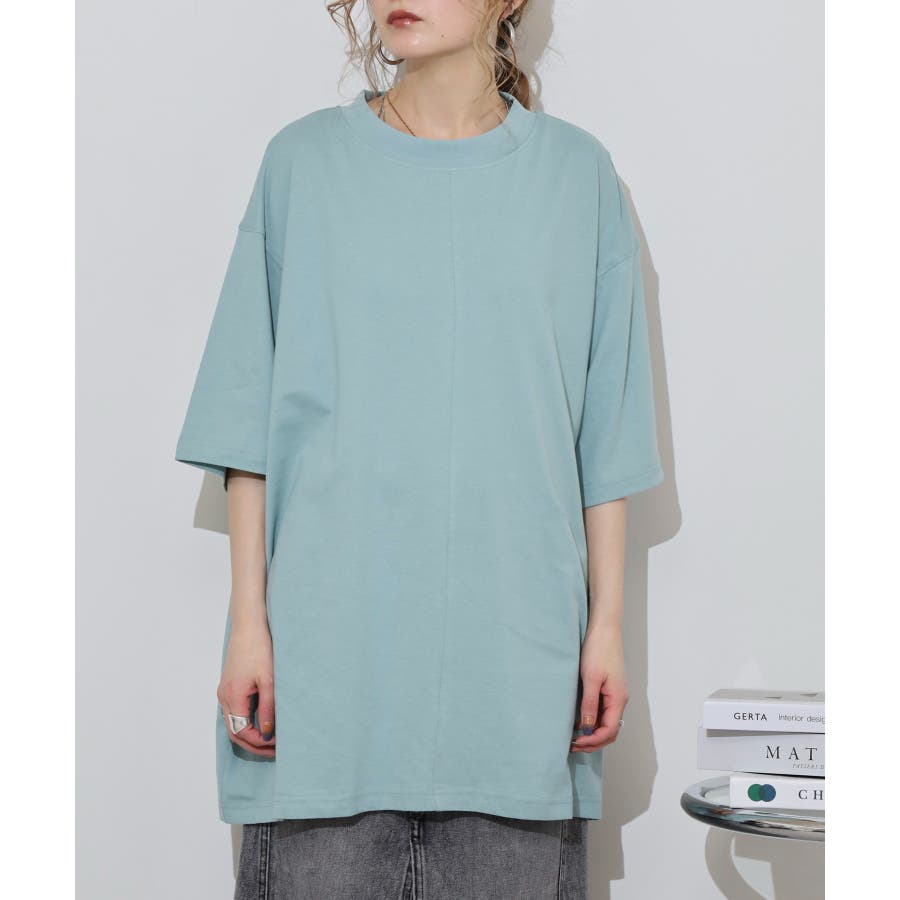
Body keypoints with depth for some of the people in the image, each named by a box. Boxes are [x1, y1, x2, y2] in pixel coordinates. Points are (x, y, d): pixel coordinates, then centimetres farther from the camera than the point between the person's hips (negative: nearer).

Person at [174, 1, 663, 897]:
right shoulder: (304, 162, 5)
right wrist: (249, 617, -2)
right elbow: (252, 421, 4)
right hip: (330, 646, 0)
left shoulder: (576, 171, 7)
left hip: (515, 650, 1)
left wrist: (608, 621, 4)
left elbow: (604, 433, 8)